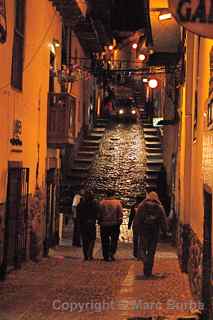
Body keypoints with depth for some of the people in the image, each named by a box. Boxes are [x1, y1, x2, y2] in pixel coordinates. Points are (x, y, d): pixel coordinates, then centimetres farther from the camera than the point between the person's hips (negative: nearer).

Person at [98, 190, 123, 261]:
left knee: (105, 241, 8)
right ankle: (111, 253, -7)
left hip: (104, 224, 0)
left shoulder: (102, 203, -1)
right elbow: (120, 214, -3)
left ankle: (106, 256, 9)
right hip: (115, 224, 0)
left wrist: (99, 221, 8)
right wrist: (119, 222, 4)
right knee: (114, 240, 10)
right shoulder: (117, 202, -1)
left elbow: (99, 214, 0)